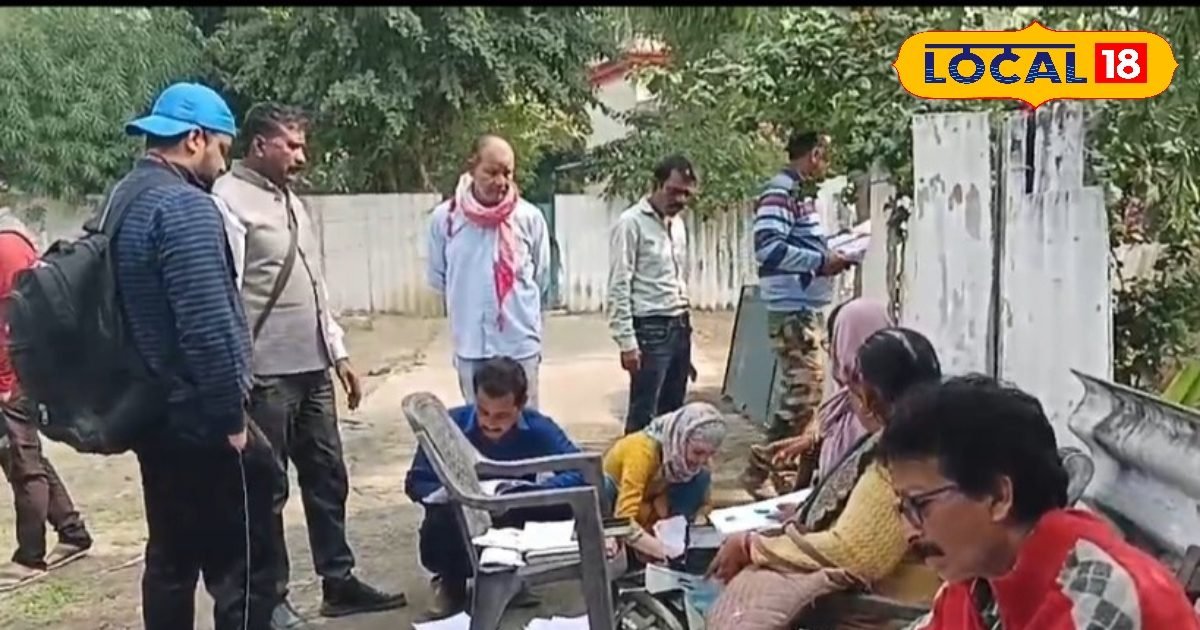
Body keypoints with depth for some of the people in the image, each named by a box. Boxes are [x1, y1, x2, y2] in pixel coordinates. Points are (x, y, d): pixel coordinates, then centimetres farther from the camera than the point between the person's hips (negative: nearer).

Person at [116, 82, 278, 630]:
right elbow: (209, 326, -25)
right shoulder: (185, 205, -18)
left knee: (171, 557, 17)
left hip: (151, 413, 10)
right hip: (199, 419, -10)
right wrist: (232, 416, -16)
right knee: (241, 567, -2)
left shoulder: (123, 200, 12)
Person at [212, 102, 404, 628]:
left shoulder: (291, 200, 17)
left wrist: (338, 353, 18)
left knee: (327, 478, 13)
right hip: (266, 375, -8)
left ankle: (338, 582, 24)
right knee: (267, 490, 4)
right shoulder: (229, 200, -10)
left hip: (312, 370, 8)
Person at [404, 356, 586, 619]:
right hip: (463, 523, -1)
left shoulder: (539, 428, -19)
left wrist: (529, 492, -41)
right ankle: (452, 582, 6)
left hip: (517, 526, 1)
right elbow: (416, 483, -13)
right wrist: (448, 494, -36)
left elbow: (582, 472, -27)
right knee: (437, 527, -35)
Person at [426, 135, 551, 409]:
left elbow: (541, 277, 5)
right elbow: (437, 277, 8)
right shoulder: (444, 218, -7)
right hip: (470, 346, 1)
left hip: (519, 344, -1)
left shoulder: (529, 217, -9)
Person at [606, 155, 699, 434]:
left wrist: (684, 324, 17)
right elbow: (618, 288, -14)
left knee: (672, 412, 12)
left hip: (679, 327, 8)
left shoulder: (678, 224, 14)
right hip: (650, 330, -8)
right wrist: (626, 341, -18)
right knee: (643, 414, -4)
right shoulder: (631, 223, -11)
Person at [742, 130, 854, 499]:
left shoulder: (798, 192, 17)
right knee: (803, 393, -8)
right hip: (792, 310, -10)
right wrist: (820, 261, -20)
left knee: (803, 392, 13)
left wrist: (829, 255, 9)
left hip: (806, 309, 10)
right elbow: (768, 247, -24)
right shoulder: (779, 192, -13)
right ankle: (760, 472, 2)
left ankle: (788, 475, 22)